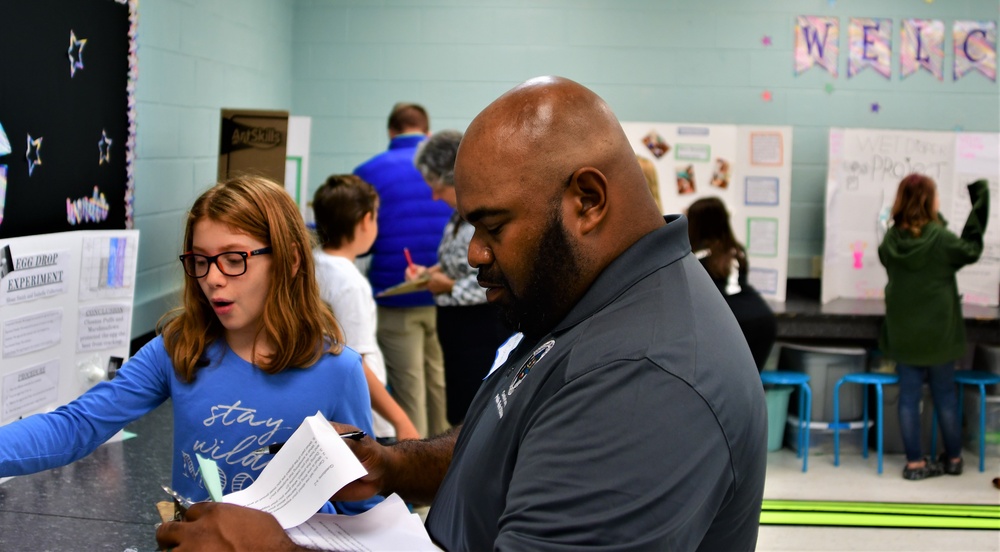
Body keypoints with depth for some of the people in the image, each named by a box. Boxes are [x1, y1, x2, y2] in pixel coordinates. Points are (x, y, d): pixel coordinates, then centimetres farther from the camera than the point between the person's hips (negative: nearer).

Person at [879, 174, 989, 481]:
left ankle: (914, 462, 8)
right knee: (945, 395, 11)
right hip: (938, 334, -2)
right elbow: (971, 250, 1)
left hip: (902, 335, 2)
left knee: (909, 395, 7)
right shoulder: (941, 239, -15)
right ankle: (953, 458, 23)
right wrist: (980, 204, 4)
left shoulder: (891, 240, -6)